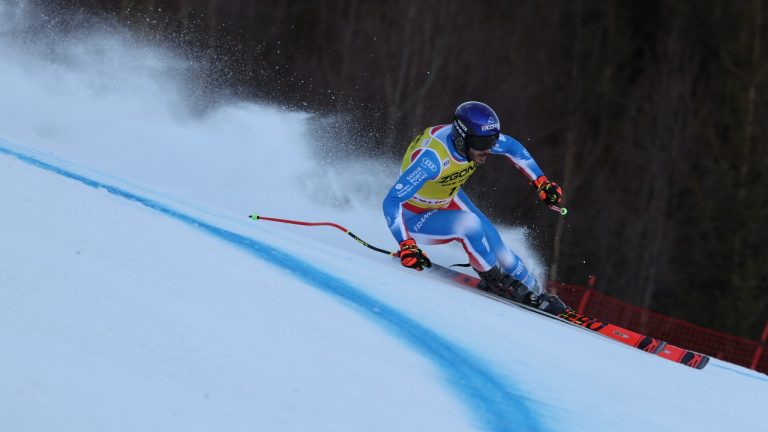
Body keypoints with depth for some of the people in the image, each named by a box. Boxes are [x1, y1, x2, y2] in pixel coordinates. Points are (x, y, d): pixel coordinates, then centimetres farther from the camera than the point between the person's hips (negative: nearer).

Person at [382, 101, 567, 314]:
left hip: (449, 199, 6)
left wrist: (542, 183, 0)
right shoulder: (432, 158, -41)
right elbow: (392, 202, -42)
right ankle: (495, 281, -6)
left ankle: (533, 294, 19)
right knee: (469, 224, -29)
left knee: (495, 246, -2)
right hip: (415, 217, -6)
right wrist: (406, 246, -51)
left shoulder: (476, 138, -20)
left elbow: (513, 147, 3)